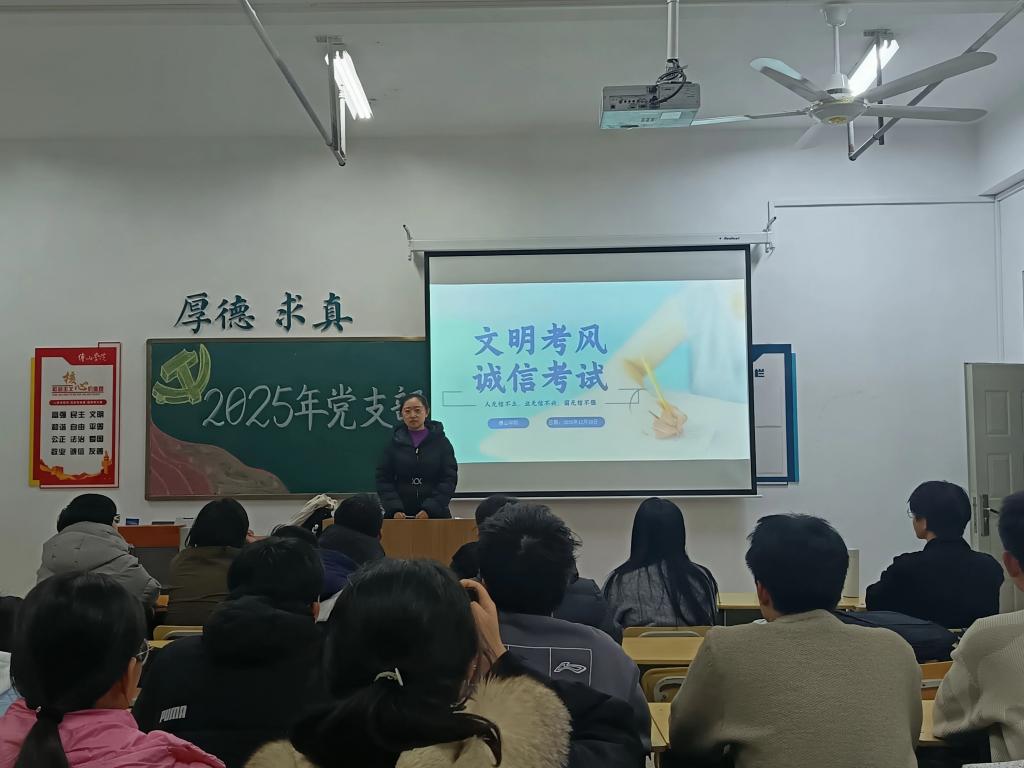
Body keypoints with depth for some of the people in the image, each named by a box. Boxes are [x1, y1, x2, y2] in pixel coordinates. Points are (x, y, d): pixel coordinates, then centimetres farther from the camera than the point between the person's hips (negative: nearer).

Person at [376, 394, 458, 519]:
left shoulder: (441, 442, 2)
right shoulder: (394, 443, 6)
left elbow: (449, 479, -3)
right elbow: (383, 479, 3)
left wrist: (429, 509, -14)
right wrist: (395, 508, -12)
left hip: (435, 514, -1)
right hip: (400, 516, 1)